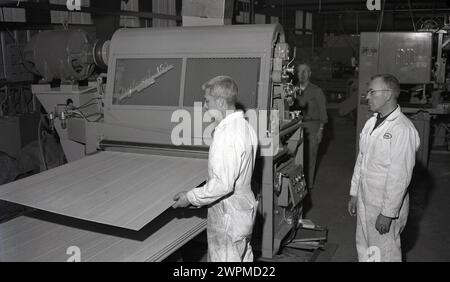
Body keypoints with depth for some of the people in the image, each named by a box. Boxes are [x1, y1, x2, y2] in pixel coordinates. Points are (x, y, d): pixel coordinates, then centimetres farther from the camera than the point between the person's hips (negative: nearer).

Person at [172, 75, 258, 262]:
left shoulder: (226, 135, -25)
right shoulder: (245, 126, 6)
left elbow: (223, 184, -29)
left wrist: (190, 198, -18)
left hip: (227, 215, -10)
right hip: (244, 207, 10)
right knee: (244, 257, 22)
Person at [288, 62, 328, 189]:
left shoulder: (317, 91, 6)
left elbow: (322, 112, 5)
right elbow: (290, 110, 13)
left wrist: (320, 129, -1)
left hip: (312, 126, -2)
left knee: (310, 156, -2)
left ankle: (309, 184, 6)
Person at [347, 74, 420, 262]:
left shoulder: (403, 130, -20)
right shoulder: (371, 123, 8)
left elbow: (400, 176, -21)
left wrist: (388, 213, -19)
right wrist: (354, 194, 15)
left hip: (387, 205, -8)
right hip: (365, 201, 8)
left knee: (385, 254, 6)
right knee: (364, 250, 19)